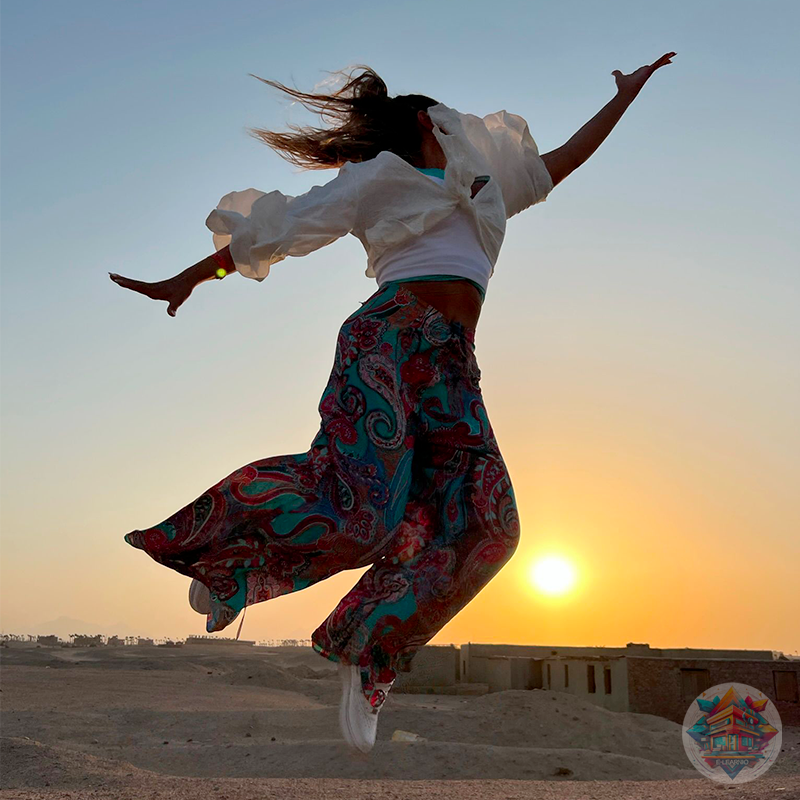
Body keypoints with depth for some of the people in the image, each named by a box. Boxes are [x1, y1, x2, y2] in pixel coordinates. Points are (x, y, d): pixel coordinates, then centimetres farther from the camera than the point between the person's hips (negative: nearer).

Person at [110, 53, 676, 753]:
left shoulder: (480, 183, 34)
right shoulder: (375, 177, 16)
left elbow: (559, 163, 43)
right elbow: (279, 229, 14)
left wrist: (626, 95, 46)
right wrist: (191, 276, 12)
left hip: (452, 368, 6)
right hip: (391, 336, -6)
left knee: (484, 527, -12)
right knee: (357, 513, -23)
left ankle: (367, 660, -2)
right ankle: (220, 536, 3)